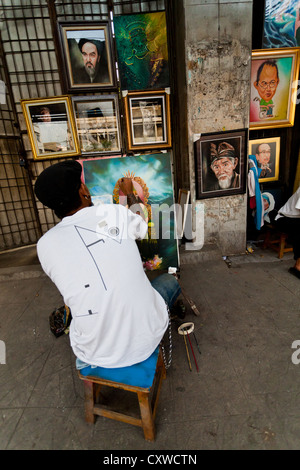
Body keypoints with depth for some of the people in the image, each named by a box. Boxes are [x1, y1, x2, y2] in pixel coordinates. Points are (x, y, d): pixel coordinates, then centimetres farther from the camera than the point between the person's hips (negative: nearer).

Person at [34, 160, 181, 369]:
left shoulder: (45, 245, -8)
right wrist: (130, 193, 30)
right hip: (145, 341, -2)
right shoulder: (116, 213, -11)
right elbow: (141, 225, 14)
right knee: (169, 280, 25)